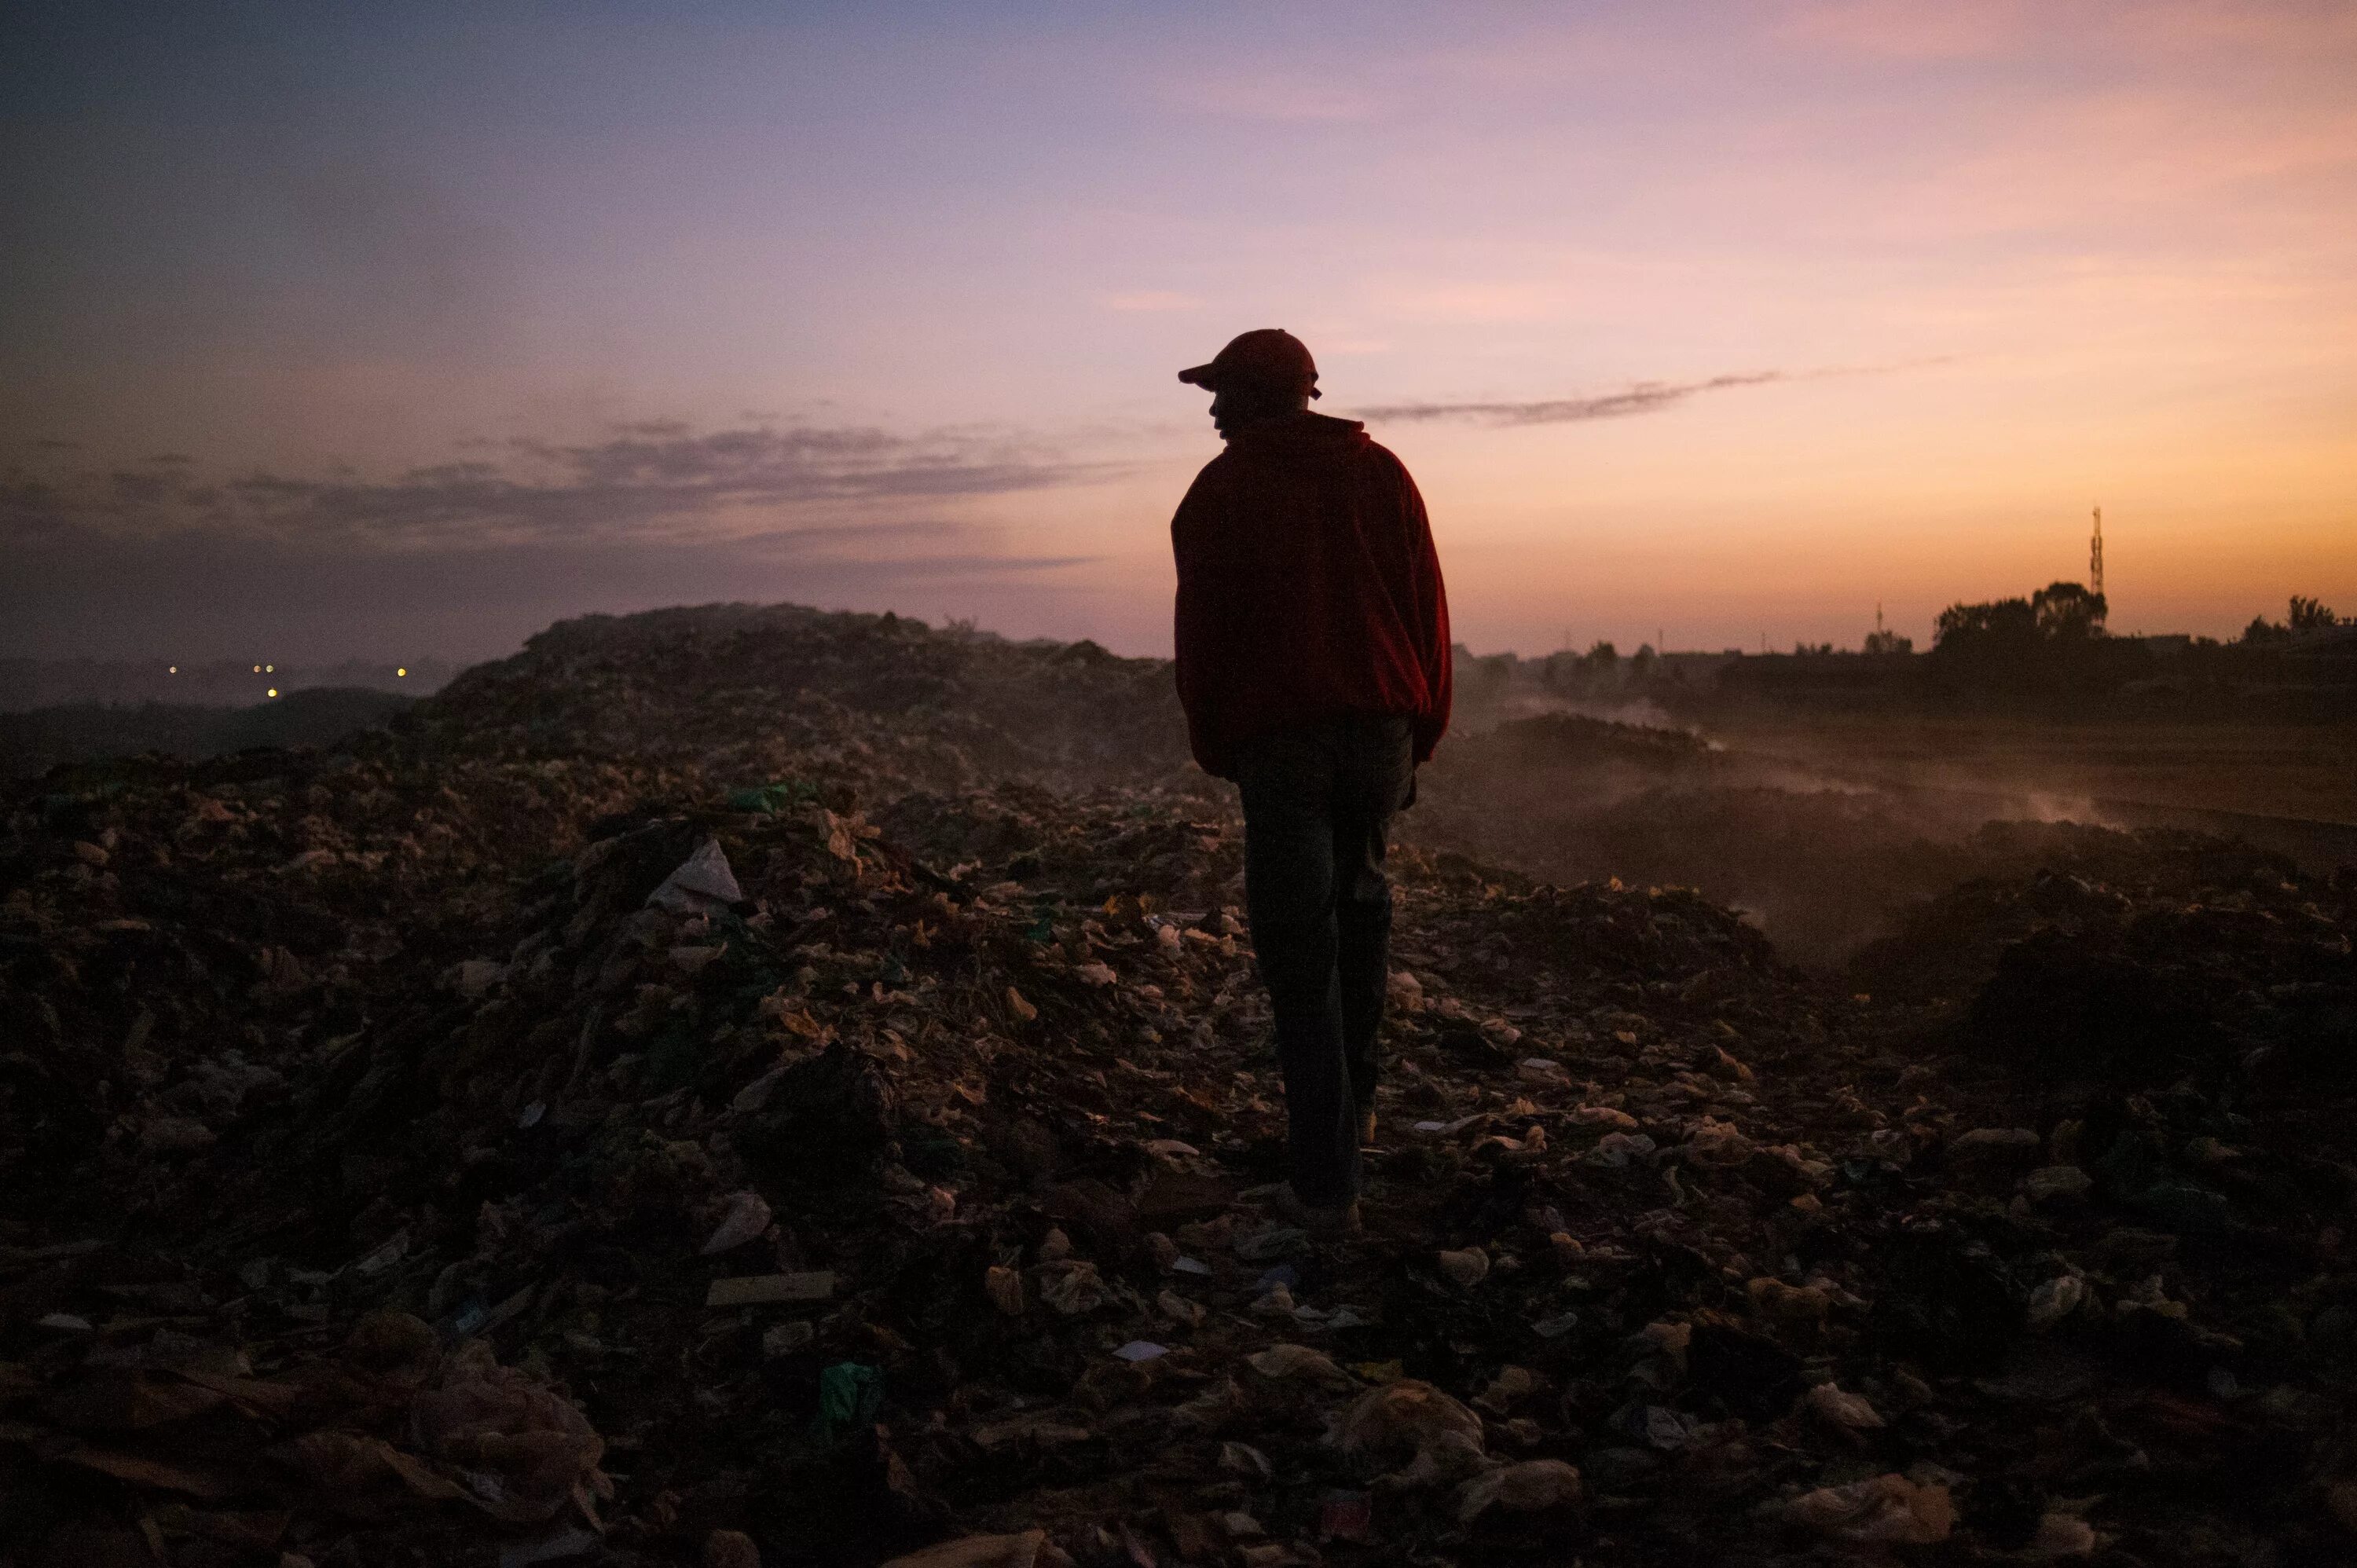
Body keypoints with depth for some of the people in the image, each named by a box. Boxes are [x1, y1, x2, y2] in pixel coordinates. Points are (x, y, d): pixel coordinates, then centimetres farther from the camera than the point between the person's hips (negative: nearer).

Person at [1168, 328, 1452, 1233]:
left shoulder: (1219, 492, 0)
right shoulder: (1380, 474, 8)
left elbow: (1201, 634, -1)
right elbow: (1428, 606, 7)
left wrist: (1212, 746, 9)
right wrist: (1424, 727, 13)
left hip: (1278, 741, -3)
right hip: (1381, 729, 4)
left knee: (1298, 949, -1)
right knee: (1358, 901, 24)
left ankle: (1326, 1181, -2)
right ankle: (1354, 1102, 28)